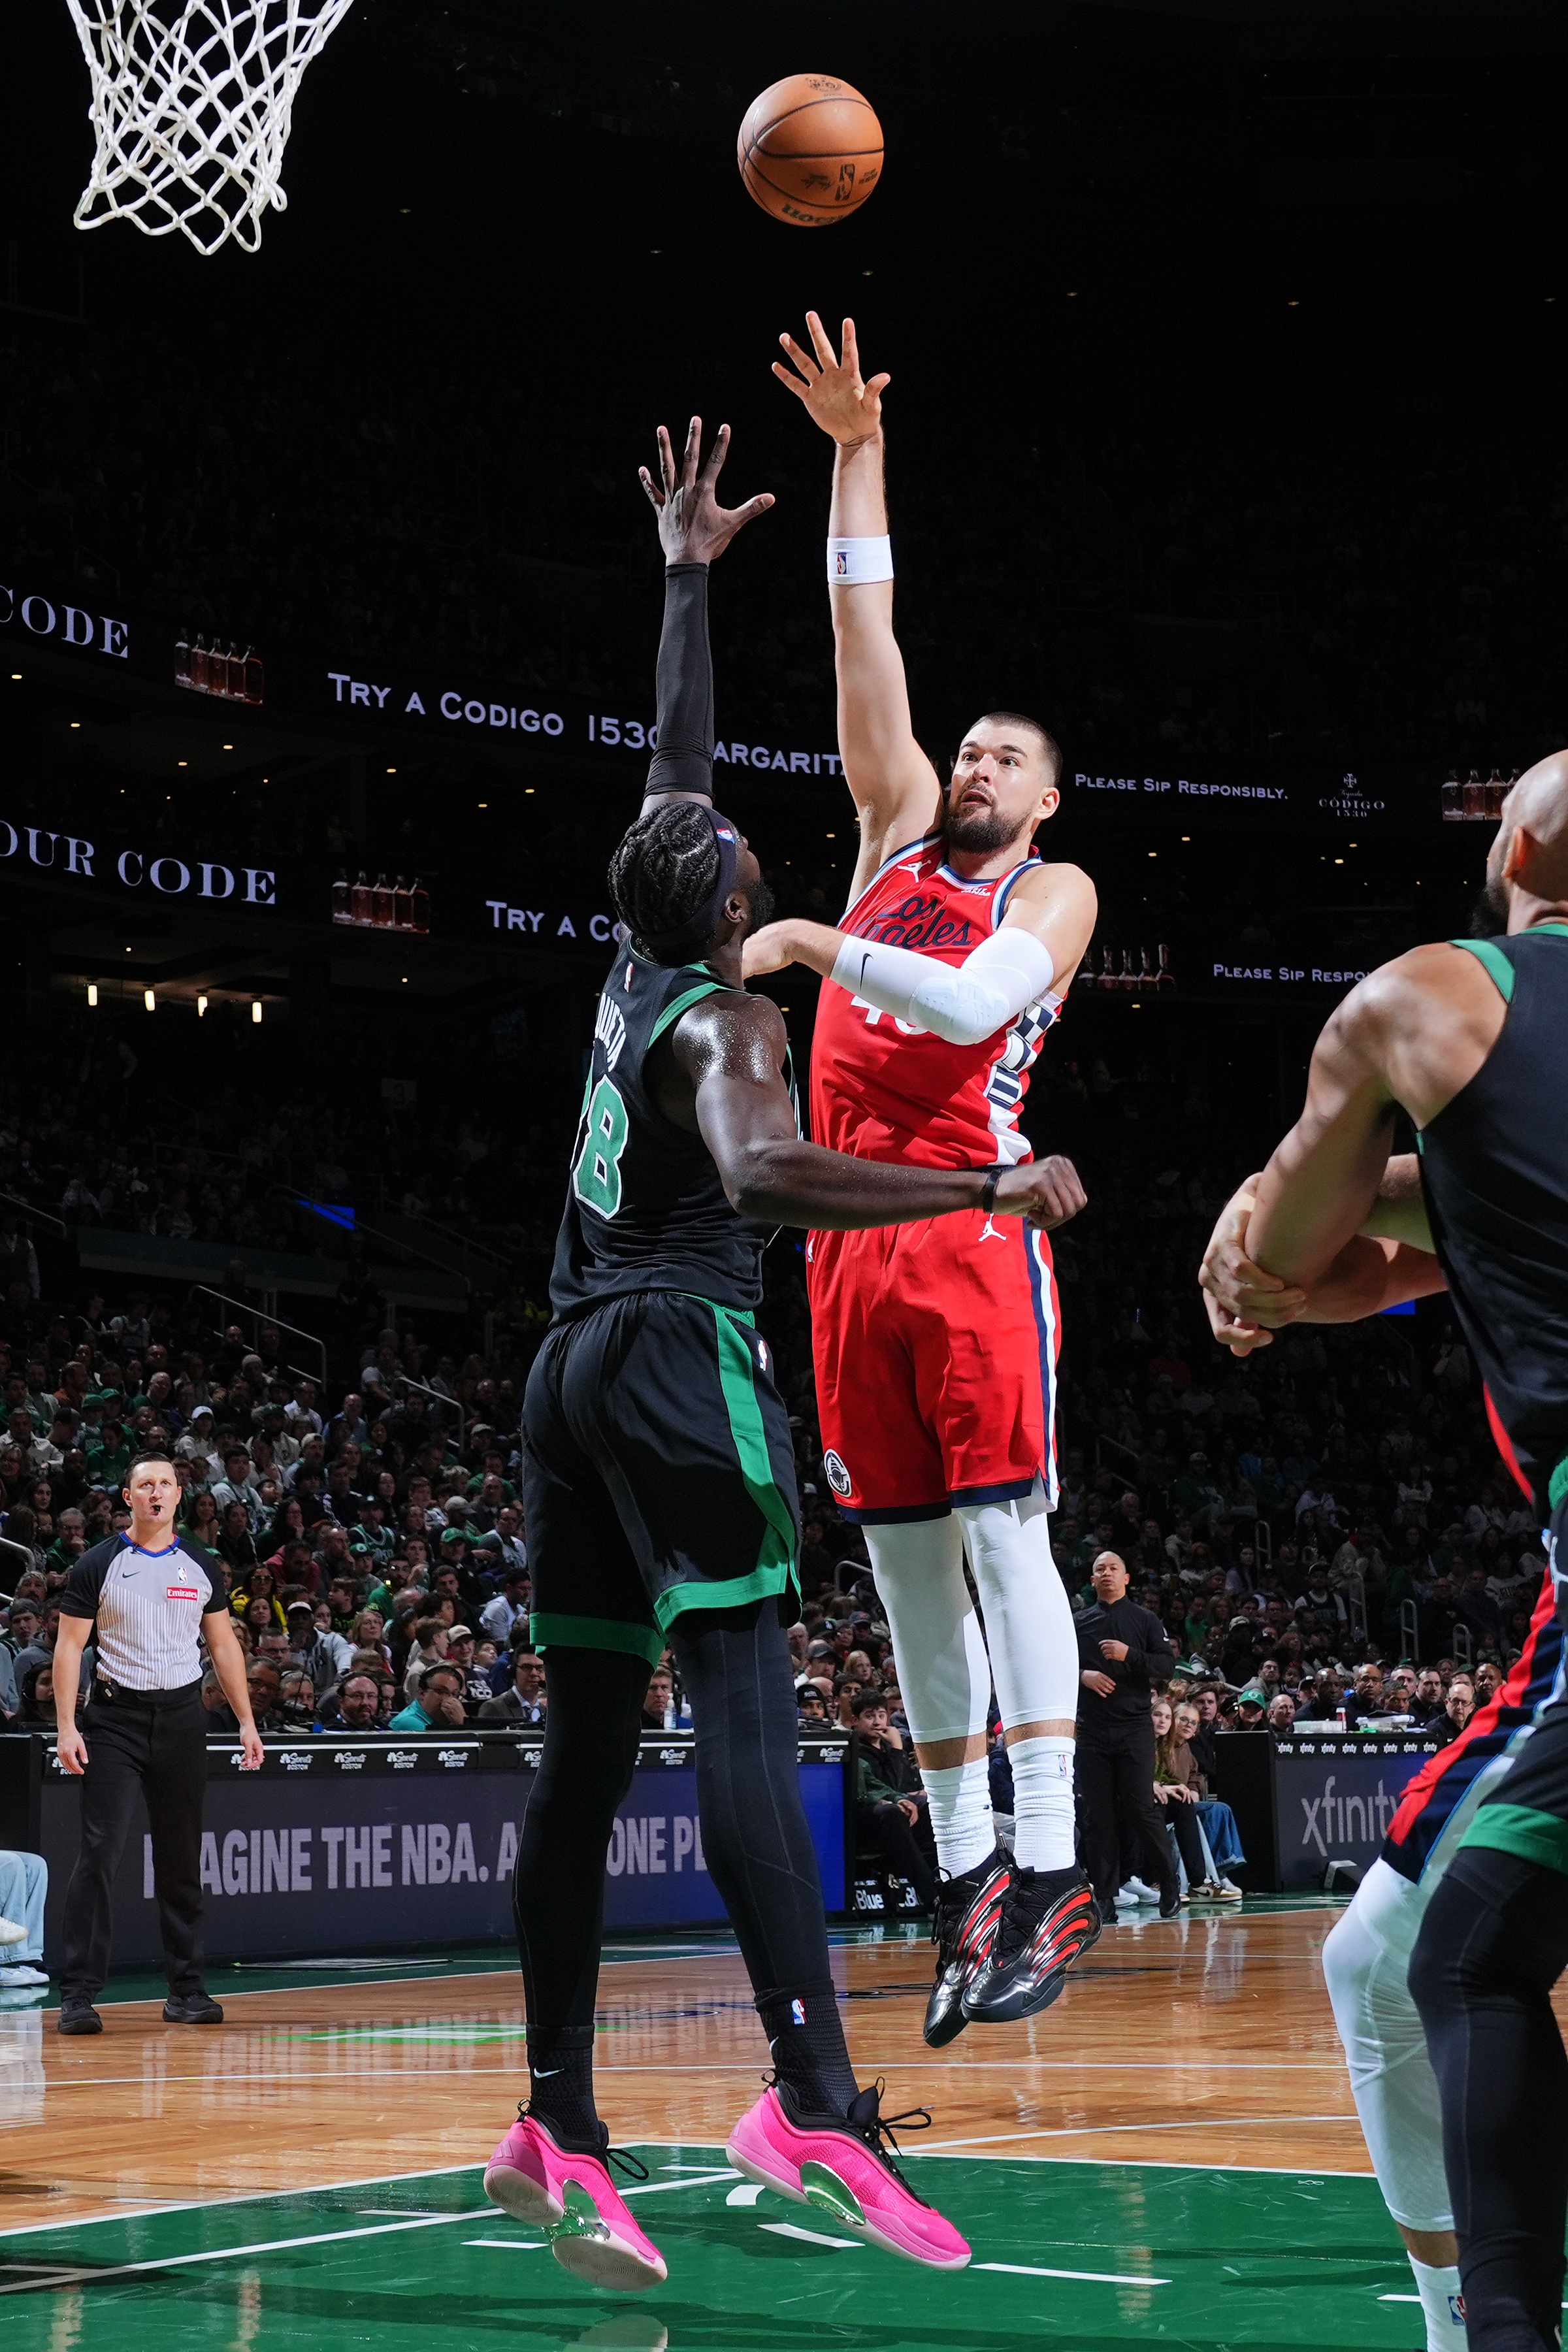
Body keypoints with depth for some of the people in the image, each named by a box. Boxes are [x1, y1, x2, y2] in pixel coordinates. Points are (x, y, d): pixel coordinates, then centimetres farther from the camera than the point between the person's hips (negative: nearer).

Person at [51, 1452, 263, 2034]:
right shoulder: (98, 1566, -1)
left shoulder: (201, 1569, 9)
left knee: (181, 1858, 8)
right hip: (115, 1717, -3)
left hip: (182, 1717, 3)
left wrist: (246, 1721, 8)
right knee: (100, 1851, -12)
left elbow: (224, 1644, 14)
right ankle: (78, 1993, -10)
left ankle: (186, 1990, 16)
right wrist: (66, 1726, -11)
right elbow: (70, 1646, -2)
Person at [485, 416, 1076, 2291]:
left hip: (577, 1363, 8)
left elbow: (673, 770, 27)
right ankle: (812, 2101, -28)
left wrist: (686, 579, 35)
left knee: (587, 1739, 6)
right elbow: (766, 1172, -29)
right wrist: (985, 1190, -31)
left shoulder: (636, 973, 14)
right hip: (682, 1359, -8)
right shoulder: (721, 1021, -8)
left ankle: (558, 2129, 5)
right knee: (745, 1710, -17)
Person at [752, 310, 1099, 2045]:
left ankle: (1048, 1871, -13)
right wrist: (857, 454, 13)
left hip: (970, 1220, -5)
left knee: (1001, 1534, -12)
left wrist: (819, 944, -13)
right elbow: (864, 634, 17)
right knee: (904, 1561, 4)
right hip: (849, 1223, 5)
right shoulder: (898, 832, 22)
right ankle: (966, 1878, 9)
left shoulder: (1054, 889, 7)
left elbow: (971, 1003, -13)